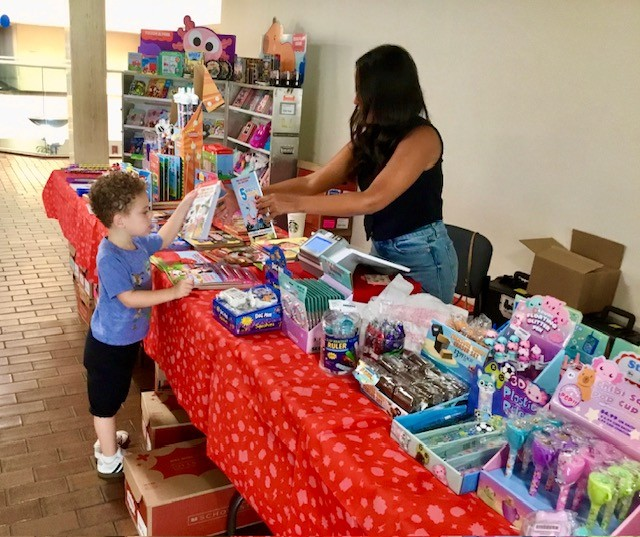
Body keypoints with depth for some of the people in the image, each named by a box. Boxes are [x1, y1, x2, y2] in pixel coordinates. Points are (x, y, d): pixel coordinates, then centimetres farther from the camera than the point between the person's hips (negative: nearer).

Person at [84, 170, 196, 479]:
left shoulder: (137, 242, -4)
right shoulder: (109, 258, -30)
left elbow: (164, 238, 14)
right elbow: (129, 298, -33)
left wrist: (186, 204, 7)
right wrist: (174, 292, -32)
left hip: (126, 339, 9)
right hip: (108, 345, -9)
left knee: (114, 395, 27)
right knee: (105, 399, 10)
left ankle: (106, 440, 48)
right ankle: (109, 461, 27)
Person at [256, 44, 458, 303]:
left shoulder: (421, 137, -17)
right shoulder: (369, 137, 6)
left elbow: (372, 200, -27)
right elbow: (312, 182, 4)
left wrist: (295, 203, -29)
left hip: (422, 256, -7)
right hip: (381, 250, 7)